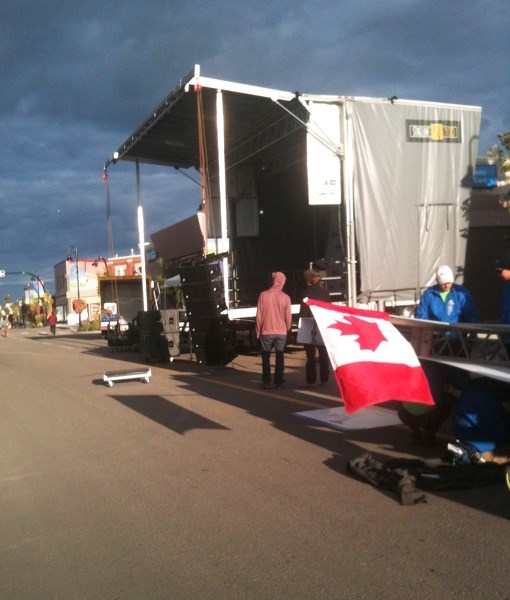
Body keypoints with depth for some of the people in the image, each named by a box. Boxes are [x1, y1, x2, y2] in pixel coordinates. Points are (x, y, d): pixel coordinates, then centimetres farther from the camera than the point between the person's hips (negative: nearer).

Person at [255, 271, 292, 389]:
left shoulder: (264, 295, -8)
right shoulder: (286, 297, -5)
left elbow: (259, 315, -6)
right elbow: (288, 316, 0)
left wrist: (258, 331, 5)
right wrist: (287, 329, 17)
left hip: (266, 331, -1)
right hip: (281, 332, 1)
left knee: (266, 357, 9)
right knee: (279, 357, 10)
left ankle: (266, 382, 6)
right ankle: (278, 381, 9)